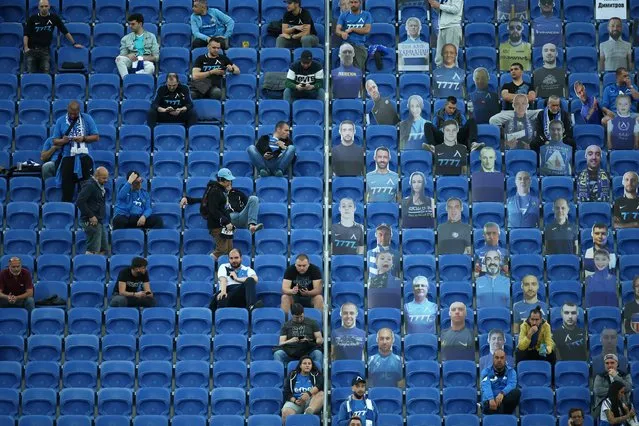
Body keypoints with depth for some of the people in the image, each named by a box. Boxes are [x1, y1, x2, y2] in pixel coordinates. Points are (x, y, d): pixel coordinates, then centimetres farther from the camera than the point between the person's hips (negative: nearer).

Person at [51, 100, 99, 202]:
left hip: (84, 158, -1)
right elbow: (55, 141, 8)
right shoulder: (60, 121, 8)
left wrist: (83, 139, -13)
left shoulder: (87, 119, 4)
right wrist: (63, 141, -14)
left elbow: (96, 137, 3)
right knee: (67, 189, 2)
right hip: (67, 158, 1)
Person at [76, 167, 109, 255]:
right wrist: (91, 216, -20)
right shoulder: (89, 185, -13)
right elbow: (80, 202, -21)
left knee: (104, 249, 9)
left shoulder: (100, 186, 16)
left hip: (100, 222, 10)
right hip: (92, 222, -10)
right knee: (93, 250, -10)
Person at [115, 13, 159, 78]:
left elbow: (156, 57, 7)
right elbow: (122, 55, 11)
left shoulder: (151, 37, 13)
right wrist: (128, 56, -13)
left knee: (150, 66, -38)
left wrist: (143, 58, -12)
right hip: (131, 62, 2)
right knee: (119, 58, -30)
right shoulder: (126, 38, 18)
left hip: (146, 61, -2)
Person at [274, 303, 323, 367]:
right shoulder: (286, 325, 17)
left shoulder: (312, 322, 16)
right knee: (278, 354, -30)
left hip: (308, 351, -1)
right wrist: (290, 341, -14)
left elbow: (320, 340, 10)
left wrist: (309, 341, -11)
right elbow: (281, 343, 9)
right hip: (291, 351, 1)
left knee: (318, 353, -35)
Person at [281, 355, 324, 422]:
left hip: (312, 402, 0)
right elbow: (286, 393, 9)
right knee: (286, 412, -33)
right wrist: (295, 401, -11)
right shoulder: (292, 376, 15)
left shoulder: (316, 375, 14)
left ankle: (309, 411, -54)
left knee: (321, 393, -32)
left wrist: (309, 393, -23)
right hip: (295, 401, 0)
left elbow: (321, 385, -7)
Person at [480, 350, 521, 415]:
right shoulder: (486, 371, 6)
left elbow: (511, 385, -10)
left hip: (506, 401, 2)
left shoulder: (511, 371, 11)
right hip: (490, 401, -2)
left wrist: (502, 393, -32)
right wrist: (491, 399, -35)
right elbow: (486, 387, -13)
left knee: (516, 392, -29)